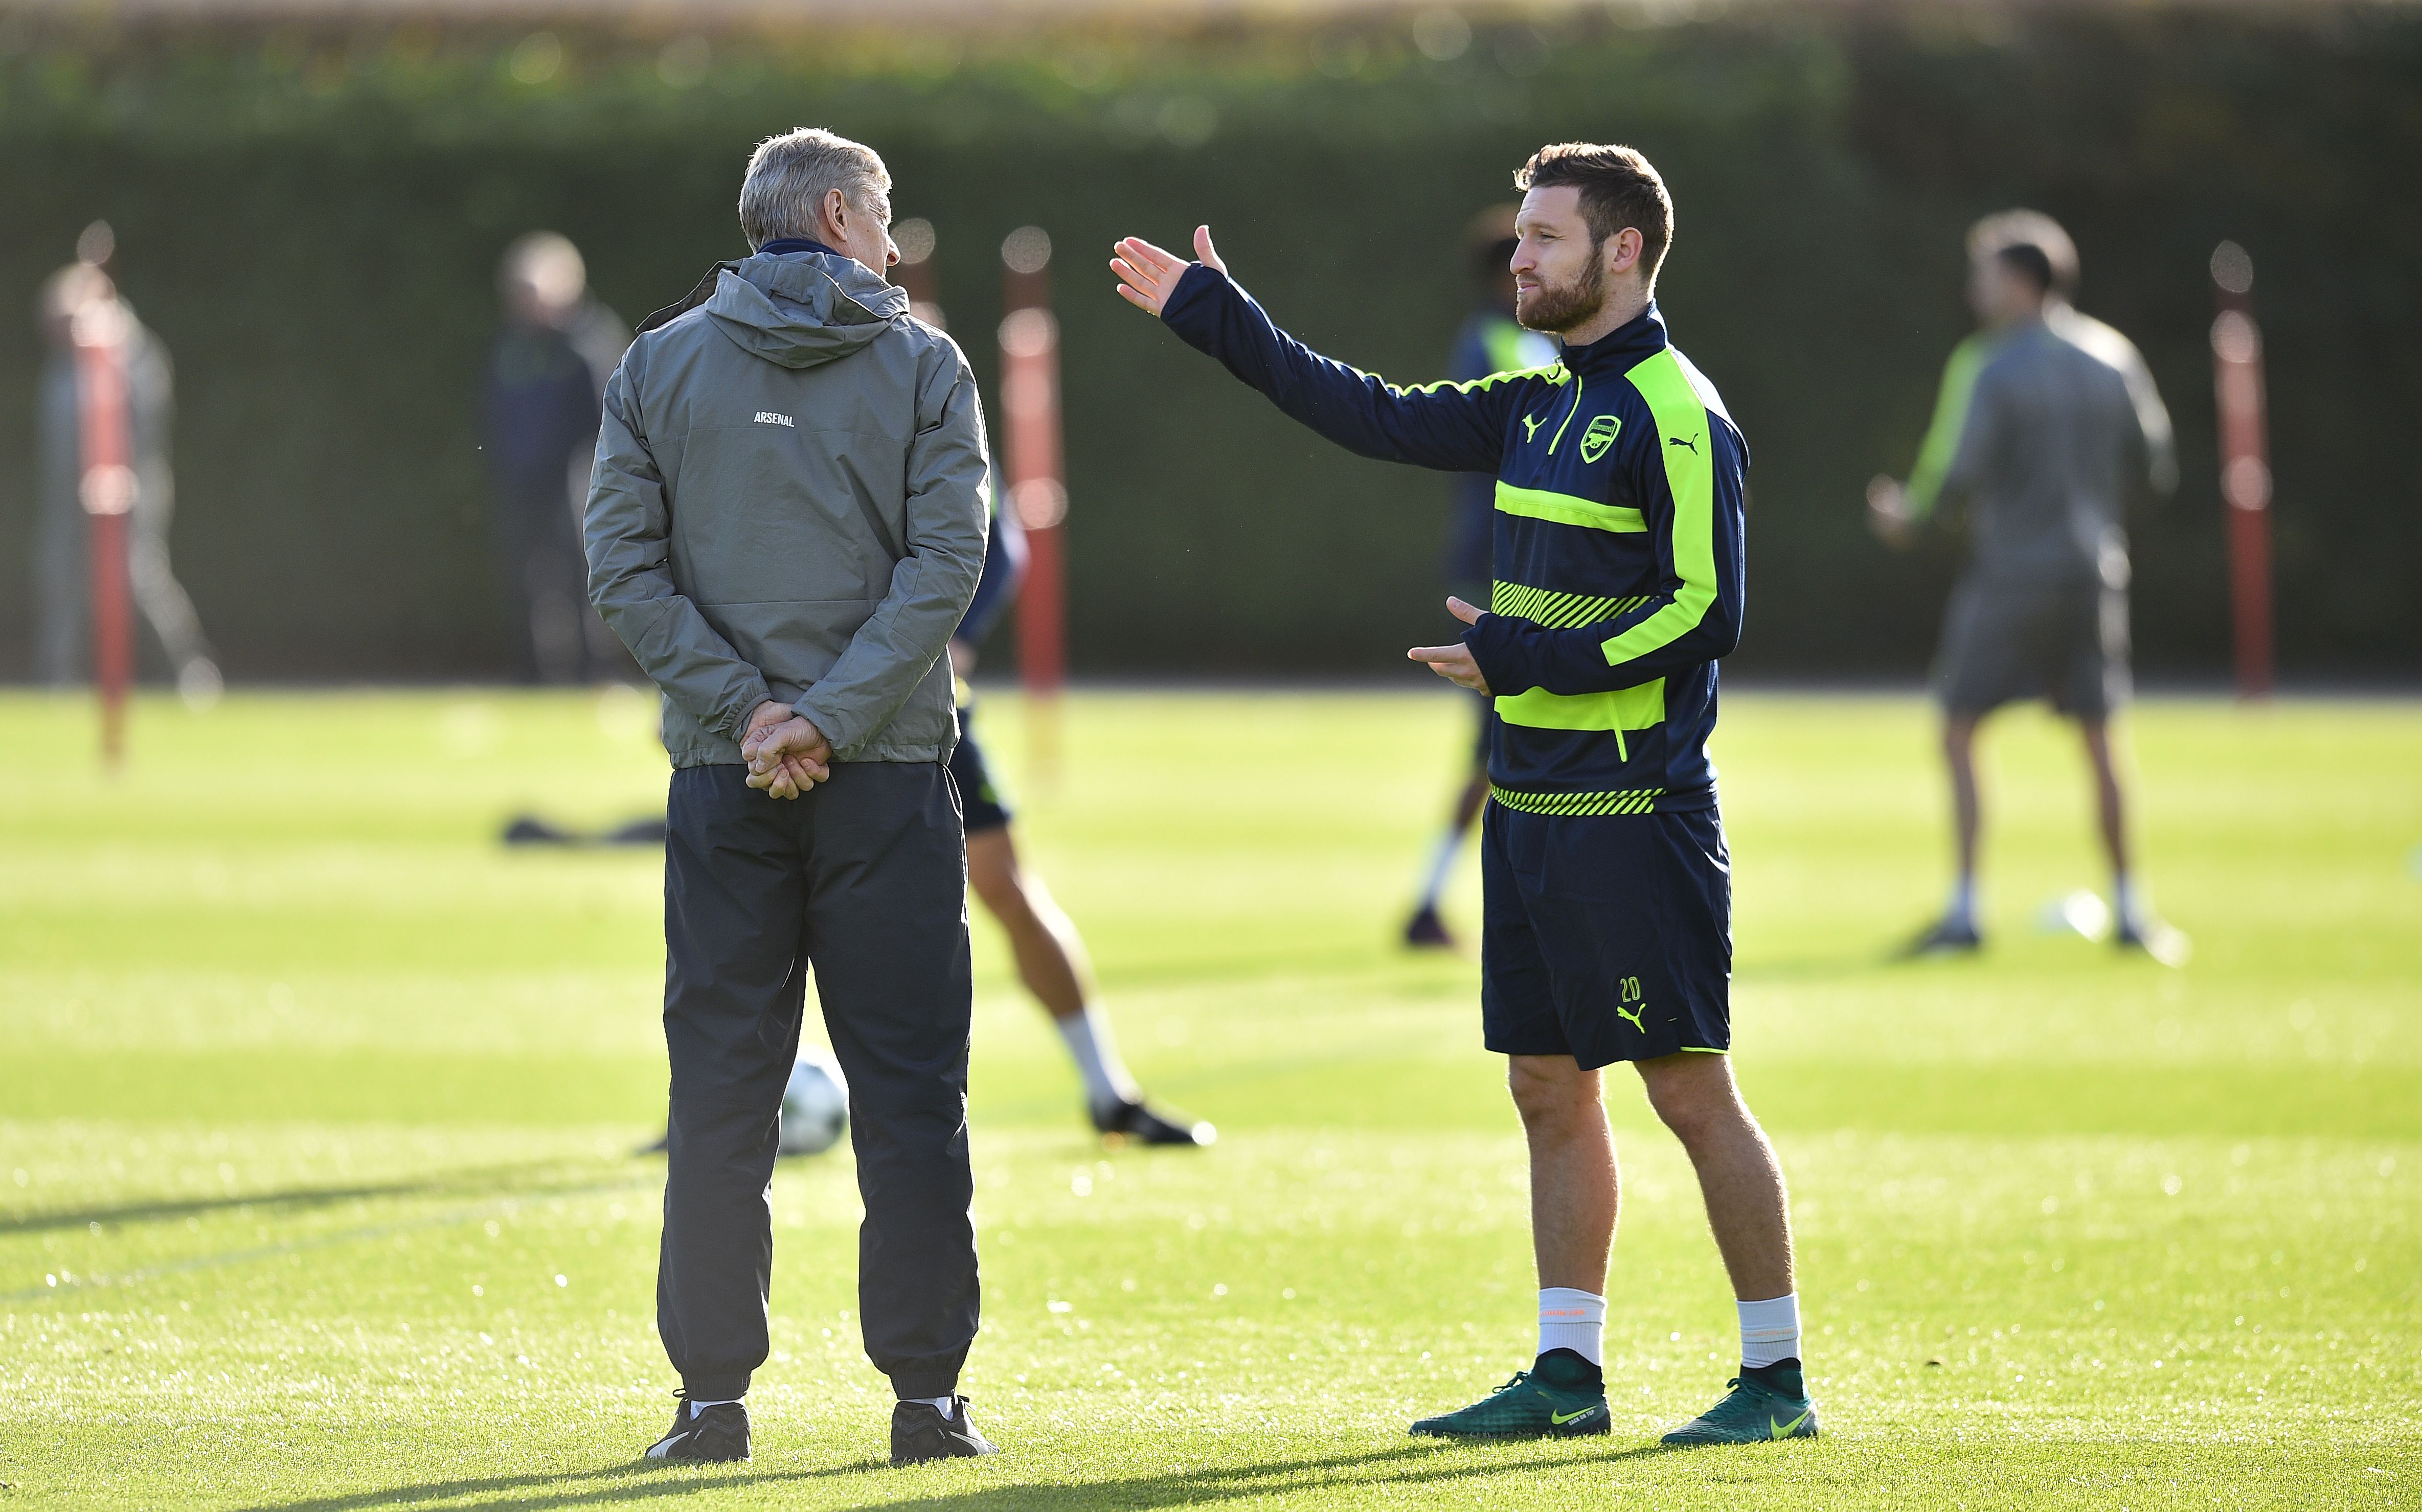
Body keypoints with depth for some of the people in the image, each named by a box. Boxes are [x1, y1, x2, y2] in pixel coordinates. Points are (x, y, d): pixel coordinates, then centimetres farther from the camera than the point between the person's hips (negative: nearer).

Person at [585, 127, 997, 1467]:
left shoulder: (659, 365, 6)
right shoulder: (924, 367, 1)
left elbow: (624, 570, -3)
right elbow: (946, 561, -10)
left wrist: (741, 707, -6)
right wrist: (828, 717, -12)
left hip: (721, 777, 2)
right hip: (889, 778, -2)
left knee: (719, 1092, 5)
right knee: (910, 1093, 3)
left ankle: (712, 1393, 3)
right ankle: (925, 1394, 2)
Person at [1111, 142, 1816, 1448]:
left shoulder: (1674, 415, -12)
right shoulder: (1541, 406, 14)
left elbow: (1707, 609, -17)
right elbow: (1382, 418, 20)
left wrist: (1532, 658, -17)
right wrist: (1210, 315, 20)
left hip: (1631, 814, -9)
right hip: (1530, 804, 9)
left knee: (1689, 1089, -6)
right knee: (1548, 1085, 11)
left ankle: (1776, 1378, -1)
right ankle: (1567, 1375, 17)